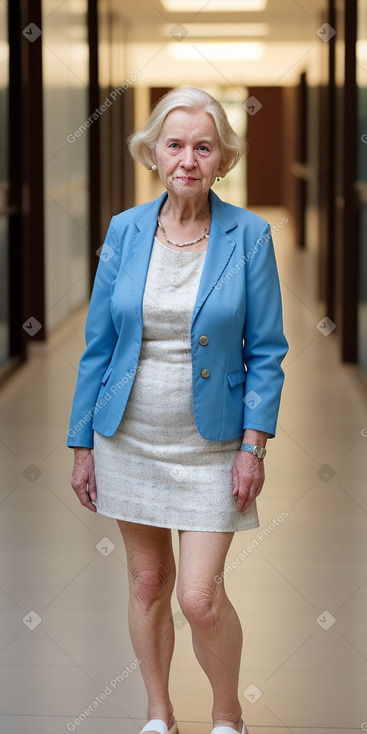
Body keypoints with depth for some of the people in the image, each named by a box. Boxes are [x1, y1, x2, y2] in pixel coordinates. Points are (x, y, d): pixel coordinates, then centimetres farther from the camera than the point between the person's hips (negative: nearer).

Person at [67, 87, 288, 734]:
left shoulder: (248, 235, -7)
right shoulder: (125, 231, -1)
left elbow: (265, 351, -3)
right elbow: (97, 345, 4)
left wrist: (254, 444, -11)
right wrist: (83, 446, 4)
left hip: (210, 442, -2)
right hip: (129, 437, 3)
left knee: (200, 597, -7)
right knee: (148, 583, 13)